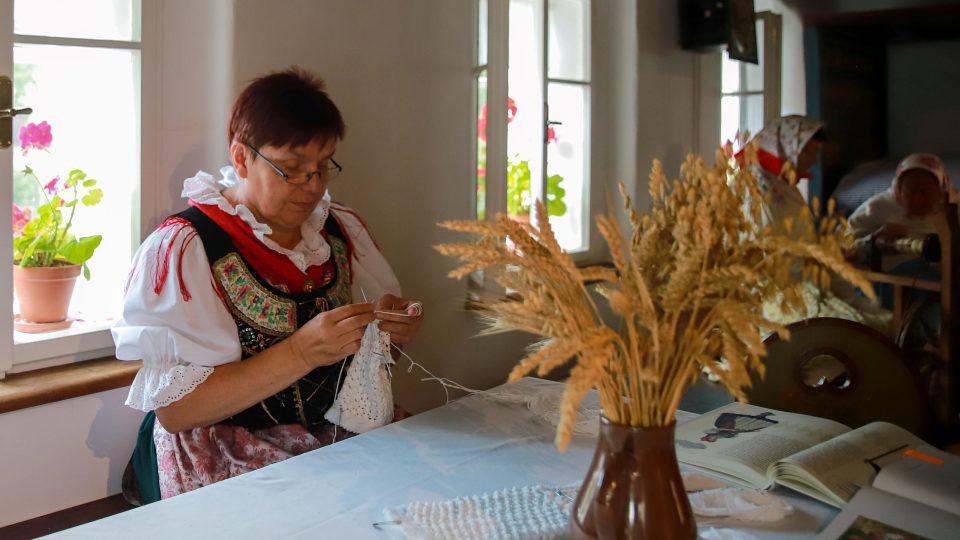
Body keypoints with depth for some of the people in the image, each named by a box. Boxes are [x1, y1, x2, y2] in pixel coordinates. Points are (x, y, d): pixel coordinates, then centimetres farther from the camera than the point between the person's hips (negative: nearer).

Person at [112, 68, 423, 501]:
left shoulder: (342, 230, 9)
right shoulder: (183, 247, -9)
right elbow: (173, 410, -15)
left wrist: (395, 329, -6)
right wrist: (302, 352, -24)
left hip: (338, 447, 7)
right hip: (226, 474, -6)